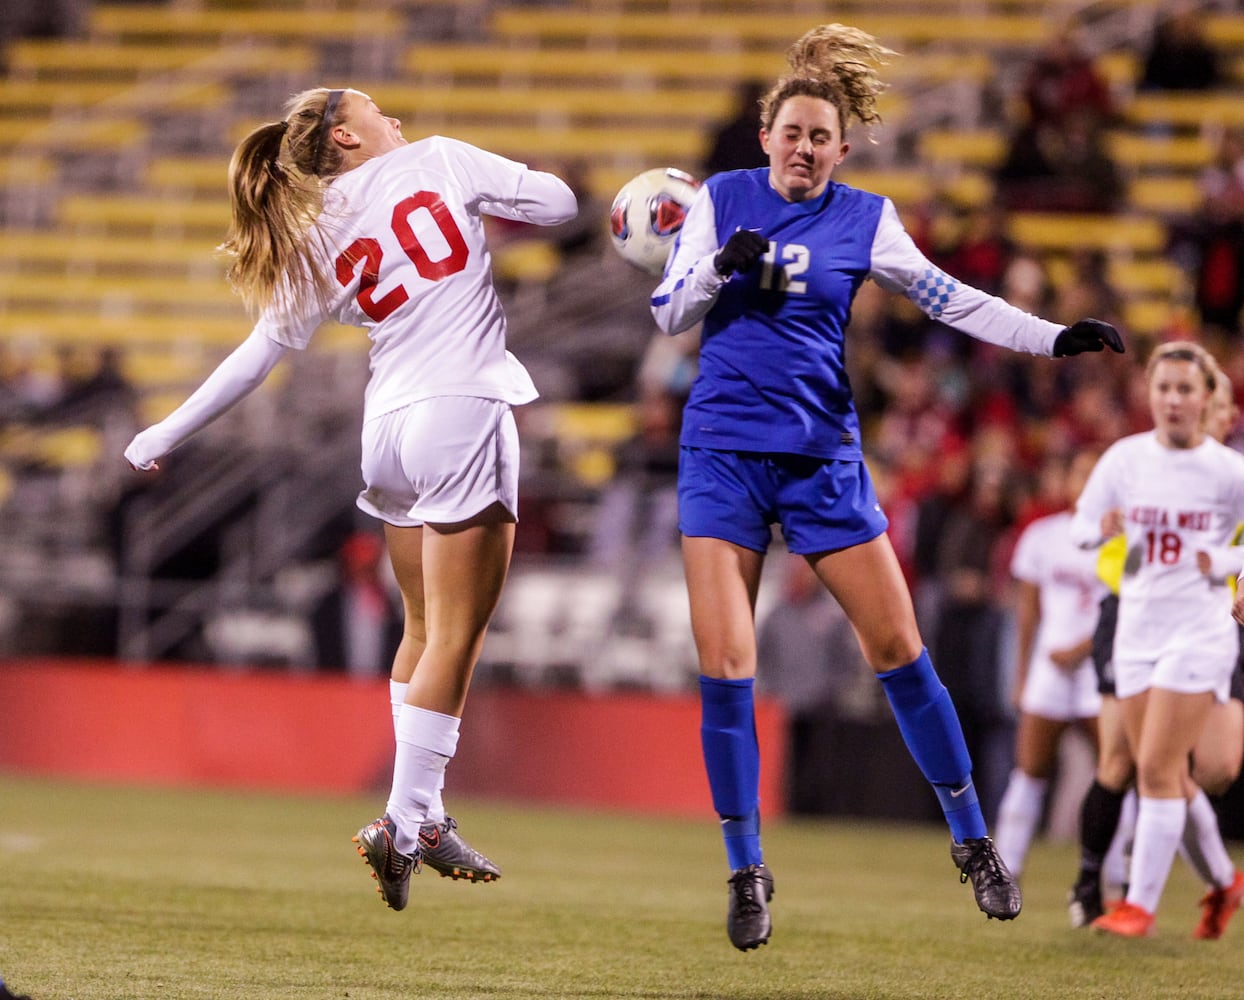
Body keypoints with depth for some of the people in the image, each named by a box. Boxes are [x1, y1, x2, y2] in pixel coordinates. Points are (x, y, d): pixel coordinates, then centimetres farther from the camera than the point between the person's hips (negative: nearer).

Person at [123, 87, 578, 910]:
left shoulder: (315, 239, 12)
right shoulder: (438, 161, 2)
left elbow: (262, 351, 12)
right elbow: (556, 201, 3)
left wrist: (166, 436, 21)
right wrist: (484, 205, 23)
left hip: (390, 425, 6)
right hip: (464, 410, -5)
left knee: (425, 630, 16)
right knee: (454, 637, -5)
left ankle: (423, 814, 15)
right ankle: (405, 824, -10)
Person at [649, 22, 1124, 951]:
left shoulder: (863, 219, 3)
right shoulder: (723, 200, 3)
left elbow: (948, 298, 3)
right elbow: (670, 314, 5)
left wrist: (1055, 337, -6)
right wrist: (720, 266, -15)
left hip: (821, 454, 0)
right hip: (723, 453, 0)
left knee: (899, 648, -1)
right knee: (724, 667, -8)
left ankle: (974, 841, 14)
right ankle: (746, 872, 4)